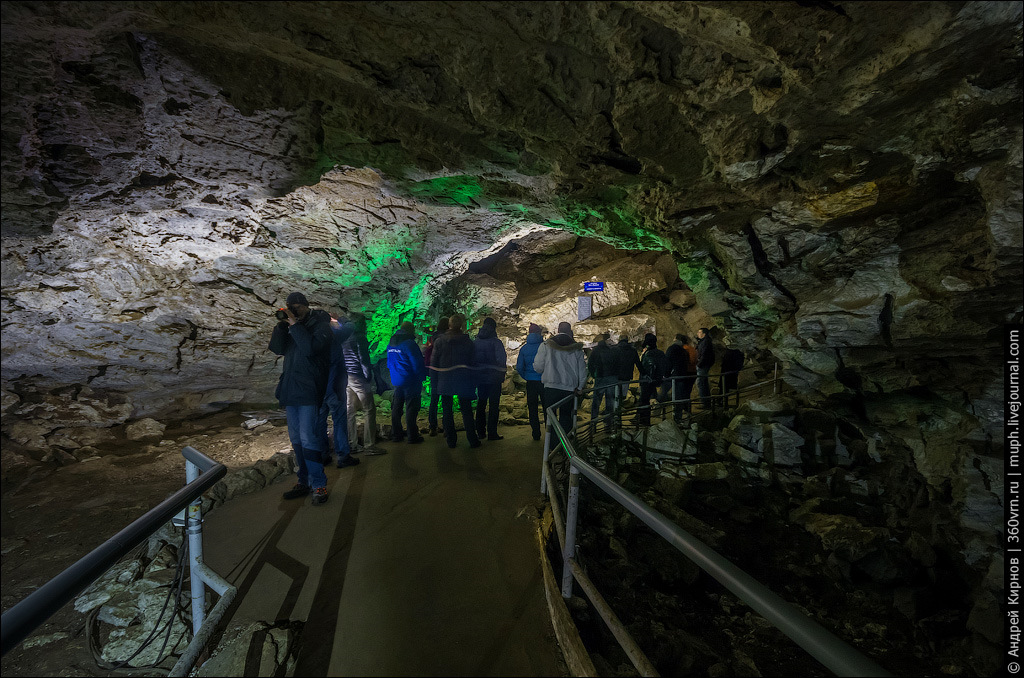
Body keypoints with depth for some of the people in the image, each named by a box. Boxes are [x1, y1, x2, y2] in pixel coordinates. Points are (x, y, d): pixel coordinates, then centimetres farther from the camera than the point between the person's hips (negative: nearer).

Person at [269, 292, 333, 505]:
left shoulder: (320, 323, -5)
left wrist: (294, 324, -16)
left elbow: (310, 348, -21)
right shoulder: (290, 325, 14)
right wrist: (281, 324, -7)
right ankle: (304, 481, 22)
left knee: (308, 438, -11)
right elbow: (277, 348, 3)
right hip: (291, 390, 8)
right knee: (296, 439, 12)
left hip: (309, 390, -7)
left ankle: (318, 484, -3)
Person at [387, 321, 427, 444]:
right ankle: (412, 436, 3)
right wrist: (422, 377, -3)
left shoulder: (391, 344, 10)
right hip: (410, 382, -7)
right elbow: (418, 364, -14)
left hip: (396, 381, 8)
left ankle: (396, 434, 22)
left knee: (396, 407, 14)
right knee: (411, 408, -1)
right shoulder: (409, 343, -16)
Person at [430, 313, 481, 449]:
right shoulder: (467, 341, -4)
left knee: (447, 411, 10)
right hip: (463, 382, 0)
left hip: (445, 382, 0)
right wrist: (473, 383, 6)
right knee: (466, 411, 8)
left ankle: (451, 440, 14)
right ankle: (473, 440, 8)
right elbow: (473, 363, -1)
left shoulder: (439, 341, -2)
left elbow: (433, 362, 0)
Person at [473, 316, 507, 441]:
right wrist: (502, 374, -2)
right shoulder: (495, 342, -11)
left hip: (479, 378, 5)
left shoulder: (475, 342, 6)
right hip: (493, 378, -5)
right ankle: (492, 433, -1)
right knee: (493, 405, -1)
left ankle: (480, 431, 21)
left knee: (481, 403, 15)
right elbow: (501, 360, -18)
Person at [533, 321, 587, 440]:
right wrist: (580, 387, 20)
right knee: (565, 417, 14)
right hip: (570, 388, 2)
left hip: (551, 387, -1)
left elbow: (538, 367, 0)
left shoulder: (546, 345, -1)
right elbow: (582, 369, 8)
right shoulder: (576, 347, 5)